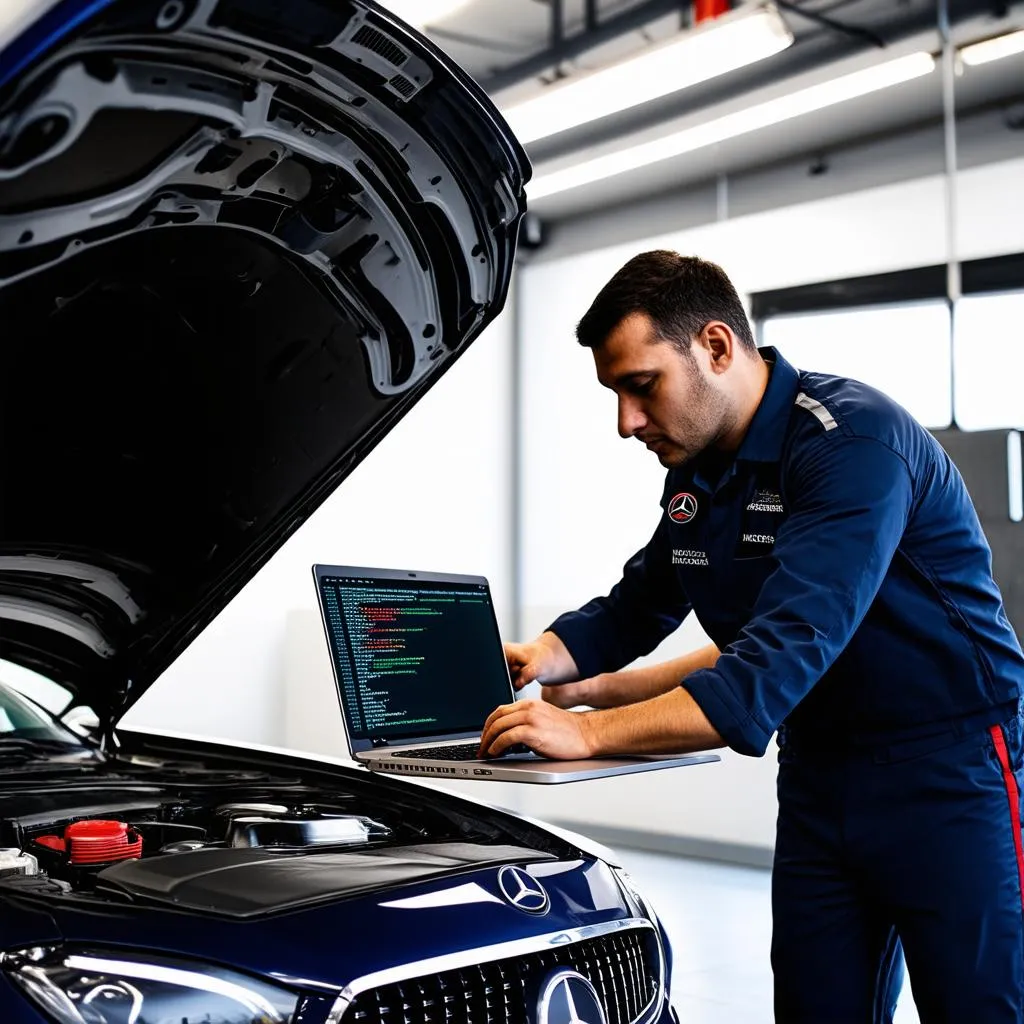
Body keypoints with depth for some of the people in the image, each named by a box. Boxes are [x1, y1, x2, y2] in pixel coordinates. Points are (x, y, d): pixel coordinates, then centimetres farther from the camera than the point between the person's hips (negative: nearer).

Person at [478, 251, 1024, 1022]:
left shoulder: (855, 442, -23)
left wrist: (591, 732, -33)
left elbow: (778, 667, -32)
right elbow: (638, 605, 16)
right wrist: (546, 657, -3)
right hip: (818, 778, 8)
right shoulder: (695, 473, 5)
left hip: (947, 776, -7)